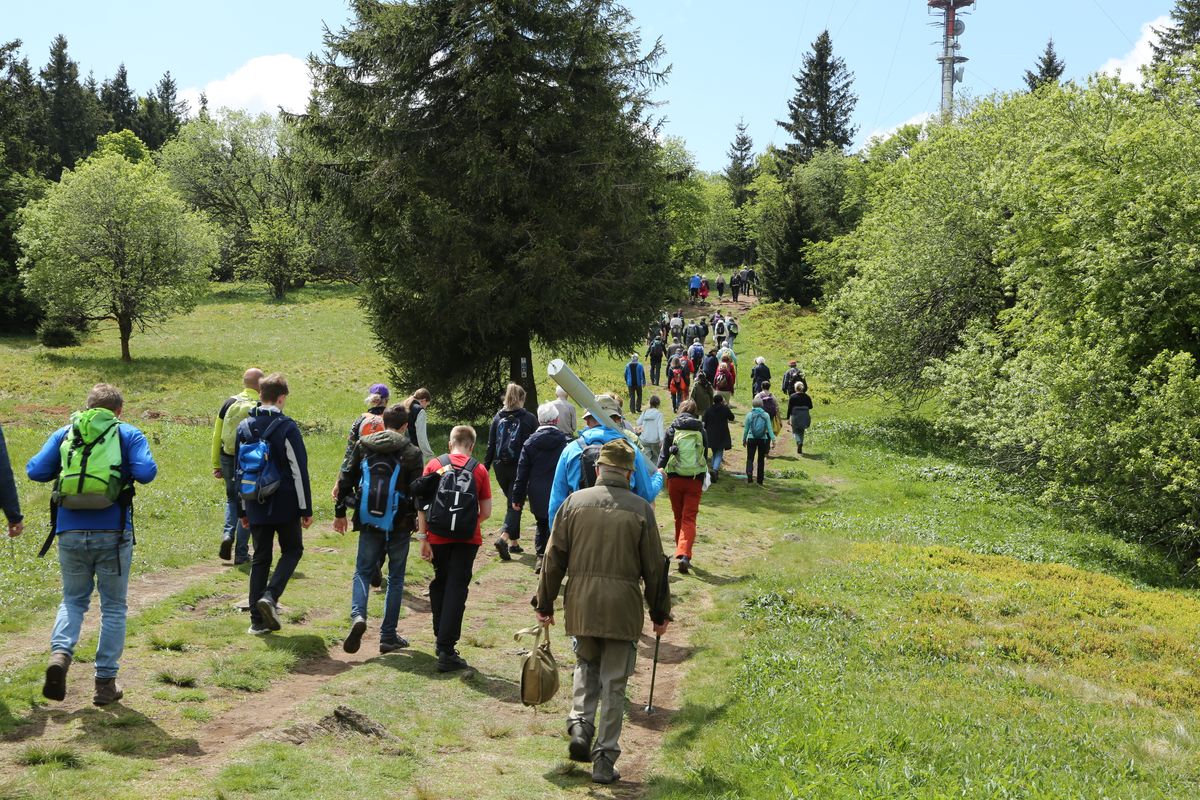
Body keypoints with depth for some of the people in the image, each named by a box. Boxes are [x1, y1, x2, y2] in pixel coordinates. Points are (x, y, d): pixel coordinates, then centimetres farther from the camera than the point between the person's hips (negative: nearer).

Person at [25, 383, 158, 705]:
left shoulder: (64, 434, 9)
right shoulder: (128, 434, 2)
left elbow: (35, 470, 2)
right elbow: (146, 473, -11)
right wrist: (127, 469, 12)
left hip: (70, 533, 2)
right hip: (112, 534, -2)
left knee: (73, 600, 19)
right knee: (113, 607, 11)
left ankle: (60, 652, -8)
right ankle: (106, 682, 13)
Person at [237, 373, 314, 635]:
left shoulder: (245, 427, 5)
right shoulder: (287, 427, -12)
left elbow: (240, 469, 11)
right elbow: (299, 470, -12)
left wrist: (243, 509, 19)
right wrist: (306, 508, -6)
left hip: (256, 506, 5)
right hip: (285, 505, -4)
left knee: (260, 557, 11)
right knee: (292, 550, 14)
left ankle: (258, 620, 11)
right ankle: (270, 595, -8)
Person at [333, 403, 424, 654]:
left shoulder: (363, 445, 4)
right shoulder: (411, 453, -6)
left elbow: (345, 480, 7)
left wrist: (340, 513, 16)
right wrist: (420, 521, 6)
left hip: (369, 523, 2)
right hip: (399, 525, -2)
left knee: (363, 572, 13)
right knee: (396, 578, 10)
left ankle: (358, 615, -15)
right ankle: (388, 636, 11)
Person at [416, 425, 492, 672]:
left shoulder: (434, 465, 1)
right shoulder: (479, 470, 0)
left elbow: (422, 504, -5)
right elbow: (486, 512, -1)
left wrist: (423, 537, -3)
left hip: (438, 537, 2)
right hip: (467, 539, -2)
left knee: (439, 585, 20)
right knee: (456, 591, 0)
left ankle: (442, 640, 29)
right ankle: (446, 650, -6)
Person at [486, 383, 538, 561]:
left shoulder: (498, 417, 5)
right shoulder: (529, 419, -5)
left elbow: (491, 446, 5)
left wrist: (485, 467, 9)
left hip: (501, 467, 4)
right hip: (520, 468, -4)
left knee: (512, 503, 20)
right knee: (515, 504, -2)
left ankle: (514, 542, 23)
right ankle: (504, 537, -24)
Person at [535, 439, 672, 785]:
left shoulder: (575, 502, 1)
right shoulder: (641, 509, -2)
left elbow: (554, 558, 3)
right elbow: (654, 567, 2)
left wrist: (545, 603, 13)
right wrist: (660, 613, 12)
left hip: (581, 604, 2)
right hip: (623, 607, -1)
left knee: (586, 666, 24)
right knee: (614, 684, 7)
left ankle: (580, 725, 2)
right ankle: (605, 761, 8)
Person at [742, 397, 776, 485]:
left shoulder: (749, 415, -3)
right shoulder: (765, 415, -2)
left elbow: (746, 429, 3)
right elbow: (769, 429, -4)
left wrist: (744, 440, 14)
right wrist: (773, 439, -1)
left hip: (751, 439, -1)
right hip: (763, 439, 1)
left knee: (750, 458, 2)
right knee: (761, 460, 11)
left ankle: (749, 473, -27)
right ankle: (760, 481, 15)